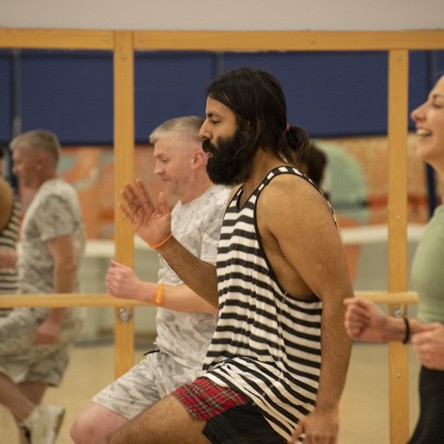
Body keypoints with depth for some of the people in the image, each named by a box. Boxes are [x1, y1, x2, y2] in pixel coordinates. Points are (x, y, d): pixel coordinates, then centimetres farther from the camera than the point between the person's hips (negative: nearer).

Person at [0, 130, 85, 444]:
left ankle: (36, 418, -12)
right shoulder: (63, 194, 19)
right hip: (57, 316, 10)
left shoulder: (50, 200, -12)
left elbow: (66, 263, -22)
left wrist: (53, 320, -24)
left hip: (44, 315, -10)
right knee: (25, 402, 8)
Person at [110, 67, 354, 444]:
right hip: (245, 371, 10)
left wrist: (327, 409, -24)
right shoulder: (242, 195, 14)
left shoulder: (288, 197, -16)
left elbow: (340, 300, -20)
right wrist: (164, 242, 10)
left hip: (273, 379, -10)